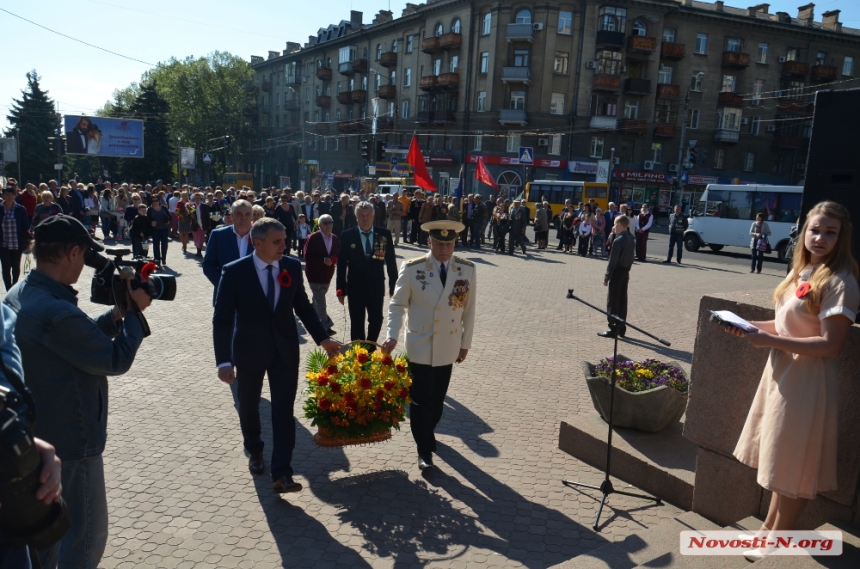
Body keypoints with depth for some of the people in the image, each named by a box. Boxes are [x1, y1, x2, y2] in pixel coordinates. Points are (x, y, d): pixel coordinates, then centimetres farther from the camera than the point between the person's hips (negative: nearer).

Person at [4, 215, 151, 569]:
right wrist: (134, 310, -10)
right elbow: (116, 359, -21)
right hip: (71, 441, -10)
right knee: (86, 534, 9)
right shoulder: (56, 311, -31)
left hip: (33, 434, 10)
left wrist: (116, 313, 0)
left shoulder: (18, 295, 0)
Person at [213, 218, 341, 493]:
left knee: (284, 409, -3)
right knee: (249, 406, 18)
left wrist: (323, 338, 0)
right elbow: (222, 319, -15)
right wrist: (224, 361, -22)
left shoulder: (293, 266, -6)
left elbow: (303, 306, 5)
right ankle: (254, 451, 45)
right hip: (249, 350, -1)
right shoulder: (235, 271, -15)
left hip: (285, 349, 1)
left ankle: (281, 474, 1)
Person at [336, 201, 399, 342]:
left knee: (376, 321, 11)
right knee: (357, 323, 8)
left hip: (376, 286, 1)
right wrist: (340, 289, -3)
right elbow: (341, 264, -2)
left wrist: (393, 286, 1)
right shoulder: (347, 235, -5)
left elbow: (391, 262, 1)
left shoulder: (385, 234, -3)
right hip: (355, 287, -1)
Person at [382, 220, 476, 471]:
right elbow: (397, 304, -3)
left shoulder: (467, 269, -4)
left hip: (448, 348, 3)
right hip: (420, 347, -2)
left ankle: (426, 434, 39)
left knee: (437, 399, 14)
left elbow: (469, 309, 3)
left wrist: (466, 343, 6)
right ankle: (424, 449, 17)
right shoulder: (412, 269, -10)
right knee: (421, 400, 1)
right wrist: (392, 336, -15)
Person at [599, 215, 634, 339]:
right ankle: (621, 329, 18)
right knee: (622, 301, 13)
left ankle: (613, 329, 1)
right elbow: (630, 258, 10)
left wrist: (606, 277, -13)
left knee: (613, 302, -1)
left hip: (617, 273, -8)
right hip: (626, 272, 8)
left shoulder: (618, 241, -18)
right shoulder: (630, 239, 7)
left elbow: (612, 261, -18)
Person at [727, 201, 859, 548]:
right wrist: (751, 326, 1)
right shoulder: (801, 272, 9)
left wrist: (770, 341, -25)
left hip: (806, 383, -9)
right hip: (781, 374, 9)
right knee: (778, 461, 20)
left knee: (792, 468, 6)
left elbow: (831, 345, -22)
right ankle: (769, 528, 36)